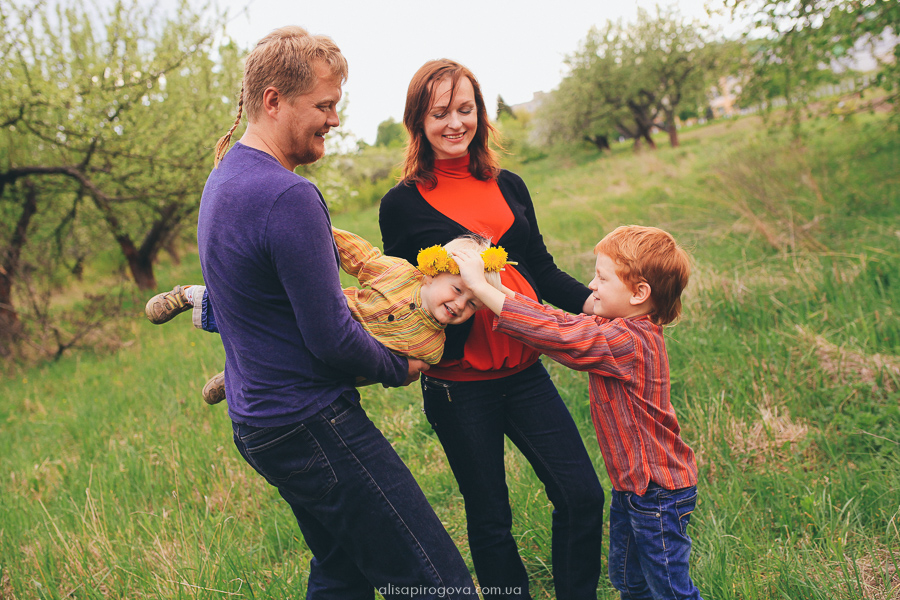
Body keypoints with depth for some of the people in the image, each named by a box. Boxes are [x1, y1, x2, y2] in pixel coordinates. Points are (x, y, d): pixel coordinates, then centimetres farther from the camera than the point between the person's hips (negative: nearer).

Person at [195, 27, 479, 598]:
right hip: (312, 425, -11)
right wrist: (400, 367, -2)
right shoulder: (289, 197, -22)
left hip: (258, 420, 11)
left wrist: (347, 300, 15)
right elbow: (332, 342, -20)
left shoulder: (224, 179, 11)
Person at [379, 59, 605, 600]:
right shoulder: (403, 204, -3)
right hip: (459, 387, -3)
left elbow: (542, 270, 11)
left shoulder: (508, 187, 9)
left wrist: (593, 301, -5)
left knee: (582, 495, 1)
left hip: (525, 370, 4)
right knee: (490, 519, 9)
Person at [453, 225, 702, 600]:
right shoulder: (627, 330, 2)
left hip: (659, 492, -10)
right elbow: (566, 323, 6)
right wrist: (493, 289, -2)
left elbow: (556, 334, -32)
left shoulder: (629, 342, -28)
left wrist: (482, 287, -29)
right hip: (630, 485, 10)